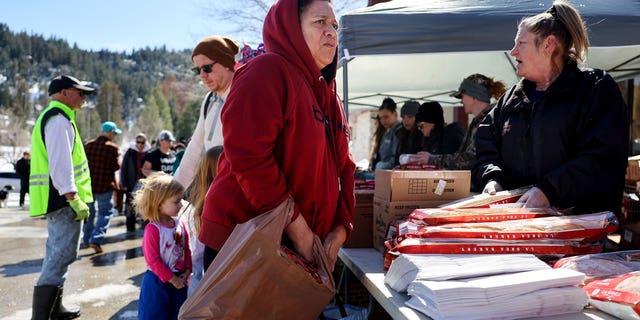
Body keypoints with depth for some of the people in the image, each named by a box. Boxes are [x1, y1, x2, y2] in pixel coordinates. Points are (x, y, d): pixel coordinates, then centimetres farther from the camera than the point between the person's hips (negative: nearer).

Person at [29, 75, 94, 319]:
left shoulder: (50, 117, 20)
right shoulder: (59, 119, -13)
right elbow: (60, 165, -22)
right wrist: (75, 199, -24)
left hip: (56, 198, 11)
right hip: (63, 198, -11)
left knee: (57, 253, 18)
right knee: (63, 254, -10)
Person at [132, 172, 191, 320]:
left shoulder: (180, 225, 0)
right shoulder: (152, 229, -20)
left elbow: (186, 250, 8)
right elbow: (153, 260, -18)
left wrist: (187, 271, -4)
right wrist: (172, 279, -15)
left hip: (179, 280, 6)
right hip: (158, 281, -6)